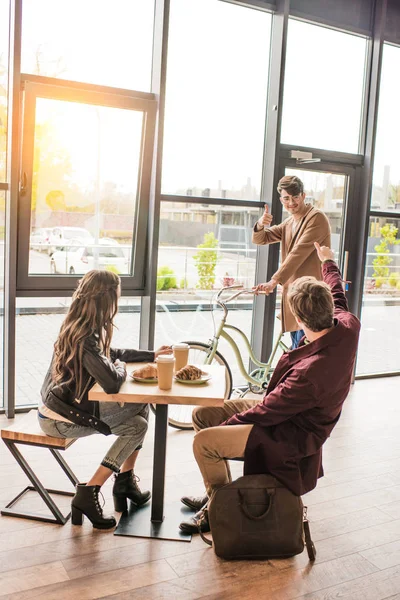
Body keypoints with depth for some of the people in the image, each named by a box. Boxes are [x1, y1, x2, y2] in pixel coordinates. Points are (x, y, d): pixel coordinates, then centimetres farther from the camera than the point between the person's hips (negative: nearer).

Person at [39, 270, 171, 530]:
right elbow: (112, 382, -33)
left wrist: (152, 355, 19)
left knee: (141, 407, 6)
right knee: (137, 426, -6)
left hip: (75, 403, 9)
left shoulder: (81, 326, 4)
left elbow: (111, 354, 21)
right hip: (59, 418, -9)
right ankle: (88, 494, -3)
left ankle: (125, 480, 18)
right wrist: (121, 367, -9)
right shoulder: (84, 337, -26)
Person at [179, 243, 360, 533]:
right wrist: (329, 263, 29)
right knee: (202, 414, 7)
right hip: (287, 409, 9)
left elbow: (266, 412, -26)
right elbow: (338, 298, 11)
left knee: (204, 441, -20)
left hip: (291, 436, -9)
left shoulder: (311, 371, -39)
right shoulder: (348, 327, -15)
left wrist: (225, 426, -9)